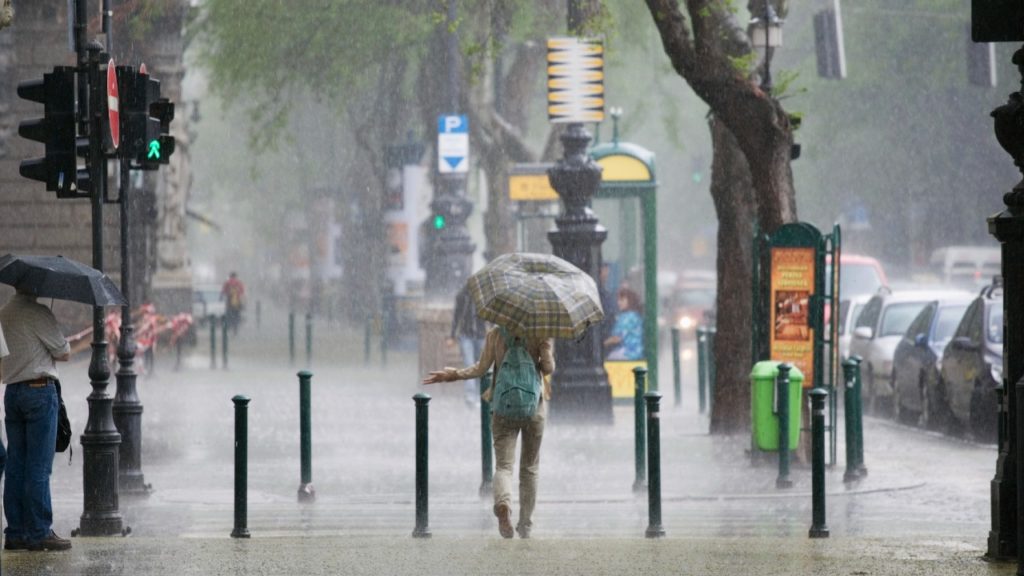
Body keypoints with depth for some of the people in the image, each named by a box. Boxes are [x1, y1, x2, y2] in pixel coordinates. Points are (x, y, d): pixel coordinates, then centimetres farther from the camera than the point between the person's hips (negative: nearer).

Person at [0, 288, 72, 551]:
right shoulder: (37, 313, -11)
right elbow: (64, 353, -6)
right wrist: (58, 350, 13)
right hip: (39, 389, -7)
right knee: (39, 467, -6)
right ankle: (39, 532, -5)